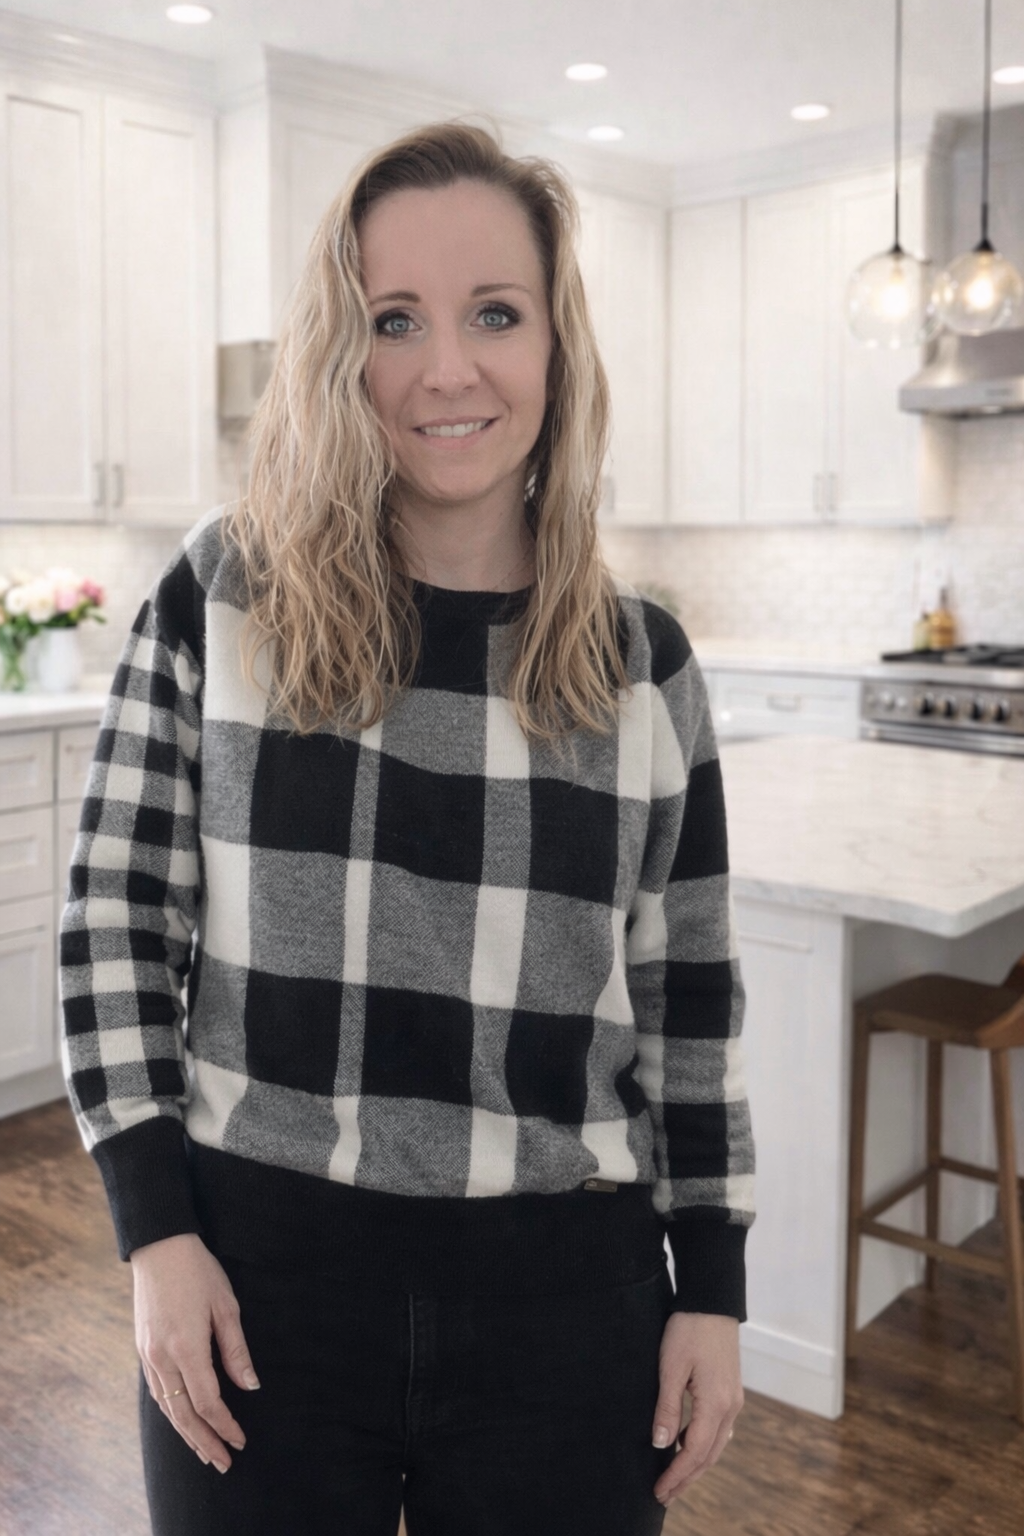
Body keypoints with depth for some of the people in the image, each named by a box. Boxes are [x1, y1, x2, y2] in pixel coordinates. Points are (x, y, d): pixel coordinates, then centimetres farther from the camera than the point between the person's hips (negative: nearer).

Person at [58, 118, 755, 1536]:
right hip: (256, 1272, 0)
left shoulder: (641, 658, -1)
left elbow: (691, 995, 4)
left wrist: (714, 1290, 4)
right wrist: (155, 1229, -6)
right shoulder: (224, 593, -4)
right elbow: (117, 911, -2)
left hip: (568, 1296, 1)